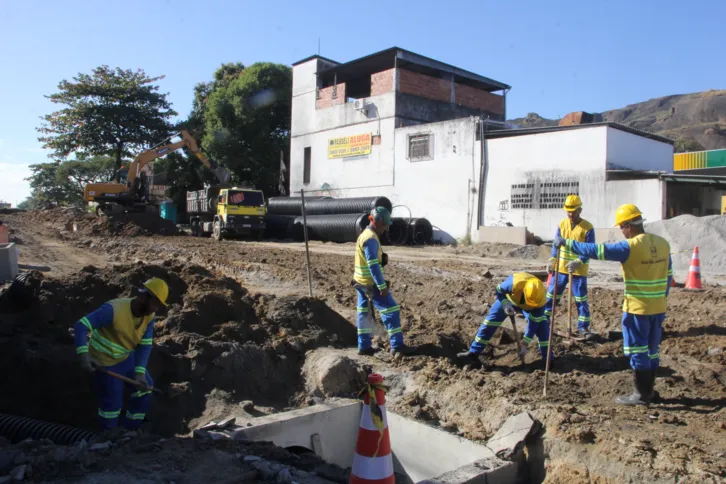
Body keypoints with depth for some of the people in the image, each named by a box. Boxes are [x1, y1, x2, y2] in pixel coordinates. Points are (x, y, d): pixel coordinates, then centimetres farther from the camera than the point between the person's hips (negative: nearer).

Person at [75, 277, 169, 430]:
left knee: (145, 387, 14)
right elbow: (81, 325, -32)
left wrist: (139, 372, -24)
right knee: (112, 404, 3)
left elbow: (145, 345, -12)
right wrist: (84, 355, -44)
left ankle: (130, 429, 32)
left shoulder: (149, 315, -13)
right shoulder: (114, 310, -33)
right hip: (104, 362, -7)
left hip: (126, 357, 7)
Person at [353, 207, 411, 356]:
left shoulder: (365, 234, 13)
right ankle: (397, 345, -2)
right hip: (370, 284, -10)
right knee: (391, 310, -5)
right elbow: (373, 265, -25)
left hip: (362, 282, 10)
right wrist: (382, 286, -25)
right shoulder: (371, 238, -20)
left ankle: (364, 346, 18)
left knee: (364, 313, 12)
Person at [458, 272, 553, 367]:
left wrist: (524, 344, -27)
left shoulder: (540, 300, -37)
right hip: (508, 299, -1)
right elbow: (498, 291, -23)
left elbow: (534, 323, -29)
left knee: (542, 324, -18)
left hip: (527, 306, 1)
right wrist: (505, 305, -39)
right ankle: (473, 352, -1)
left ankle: (547, 357, -1)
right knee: (490, 320, -9)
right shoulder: (513, 284, -46)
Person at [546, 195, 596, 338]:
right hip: (561, 268, 3)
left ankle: (583, 327, 14)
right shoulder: (562, 224, 2)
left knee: (581, 299, 4)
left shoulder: (588, 228, -10)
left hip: (579, 271, -3)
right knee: (552, 294, 10)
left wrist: (577, 263, -26)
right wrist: (552, 261, -1)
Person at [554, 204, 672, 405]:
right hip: (658, 308, 7)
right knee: (652, 349, 17)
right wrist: (660, 298, 21)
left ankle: (641, 394, 13)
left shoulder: (630, 247, -20)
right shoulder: (663, 243, 3)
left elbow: (597, 250, -23)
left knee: (637, 350, 4)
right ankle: (649, 389, 29)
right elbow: (668, 275, 10)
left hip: (637, 308, -7)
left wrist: (567, 243, -16)